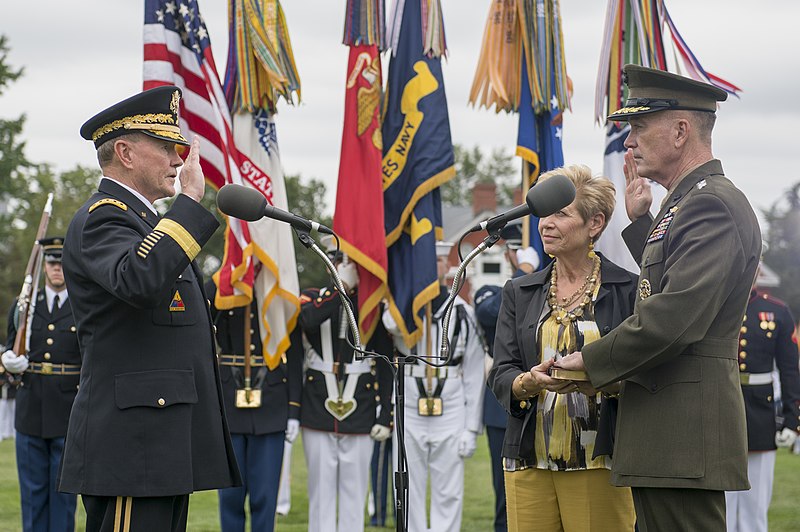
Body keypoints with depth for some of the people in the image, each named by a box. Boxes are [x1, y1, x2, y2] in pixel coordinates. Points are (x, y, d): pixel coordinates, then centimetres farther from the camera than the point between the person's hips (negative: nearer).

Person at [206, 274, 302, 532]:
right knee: (231, 492, 5)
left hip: (272, 402, 0)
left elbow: (294, 355, 3)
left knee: (265, 495, 2)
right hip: (228, 401, 0)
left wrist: (294, 411, -2)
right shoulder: (216, 287, 3)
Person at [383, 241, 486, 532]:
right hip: (408, 413, 0)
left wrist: (472, 428, 0)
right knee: (410, 495, 4)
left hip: (451, 415, 0)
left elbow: (474, 376, 4)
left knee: (448, 496, 2)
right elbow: (391, 324, -23)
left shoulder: (463, 312, 4)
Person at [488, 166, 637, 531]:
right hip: (529, 460, 3)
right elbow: (501, 376, 6)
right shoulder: (519, 293, 14)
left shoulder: (627, 289, 2)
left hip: (599, 460, -3)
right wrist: (530, 382, -17)